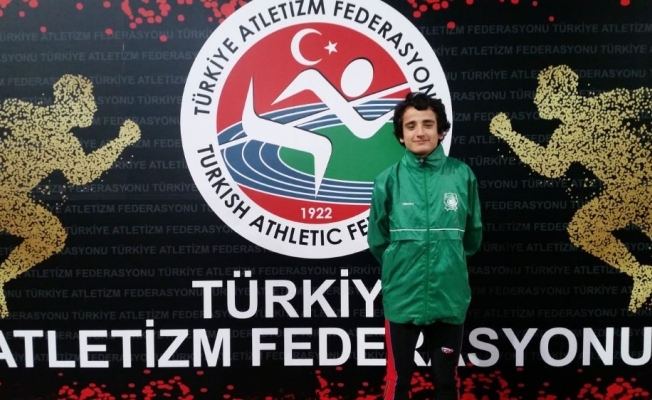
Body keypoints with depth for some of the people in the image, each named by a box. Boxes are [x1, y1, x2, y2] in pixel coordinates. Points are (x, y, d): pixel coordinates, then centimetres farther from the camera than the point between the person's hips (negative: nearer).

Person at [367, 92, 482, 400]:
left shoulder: (462, 175, -5)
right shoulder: (388, 180, -7)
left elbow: (472, 237, 7)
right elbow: (377, 241, 3)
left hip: (449, 298, 1)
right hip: (402, 298, -1)